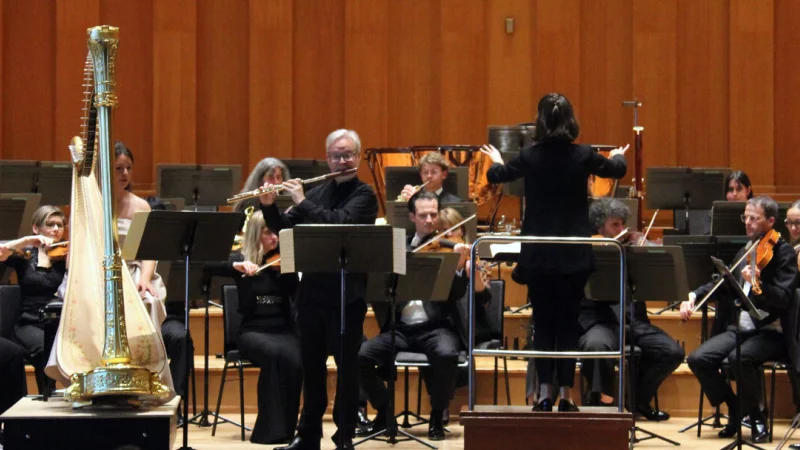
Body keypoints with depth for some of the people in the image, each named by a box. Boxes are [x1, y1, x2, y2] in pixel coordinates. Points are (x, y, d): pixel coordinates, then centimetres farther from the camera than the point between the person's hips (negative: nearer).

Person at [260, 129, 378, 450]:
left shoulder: (364, 195, -5)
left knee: (346, 365, 0)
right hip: (312, 289, 5)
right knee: (311, 364, 11)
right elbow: (286, 230, 12)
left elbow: (339, 222, -23)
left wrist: (302, 202, -20)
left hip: (347, 293, -5)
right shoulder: (317, 192, 12)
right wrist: (269, 206, -5)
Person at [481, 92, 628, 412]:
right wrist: (618, 156, 38)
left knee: (543, 324, 7)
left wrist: (496, 161, 35)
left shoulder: (529, 156, -7)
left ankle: (544, 394, 5)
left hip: (537, 254, 0)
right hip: (574, 254, 0)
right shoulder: (583, 156, -6)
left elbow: (495, 176, 12)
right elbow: (617, 170, 15)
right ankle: (566, 395, 5)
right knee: (568, 324, 7)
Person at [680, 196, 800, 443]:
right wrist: (694, 294, 2)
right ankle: (736, 410, 5)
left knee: (740, 357, -36)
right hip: (738, 329, 7)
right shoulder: (745, 251, 15)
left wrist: (757, 283, -37)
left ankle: (755, 416, -12)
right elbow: (721, 284, 21)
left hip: (770, 333, -6)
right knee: (698, 358, -16)